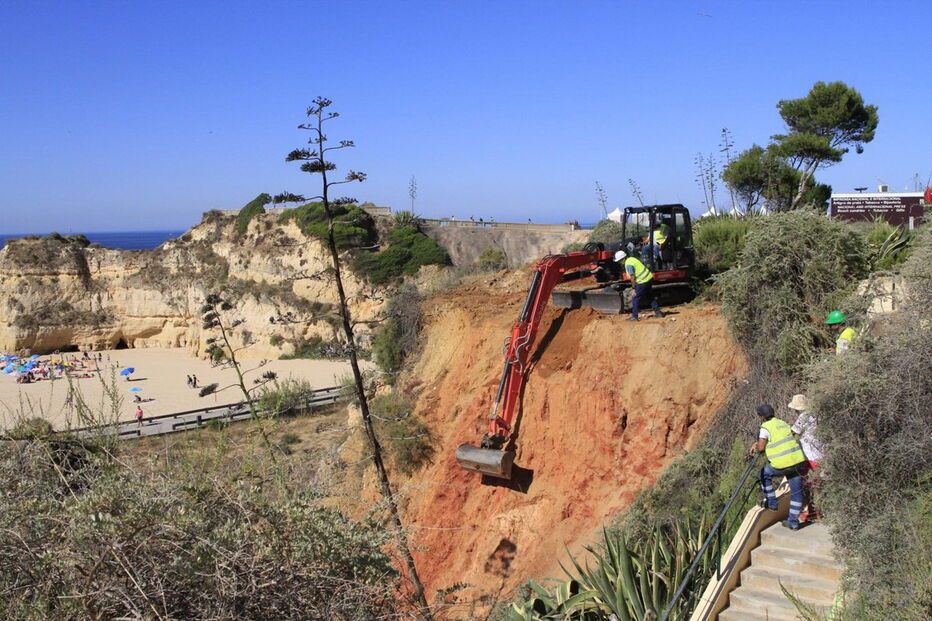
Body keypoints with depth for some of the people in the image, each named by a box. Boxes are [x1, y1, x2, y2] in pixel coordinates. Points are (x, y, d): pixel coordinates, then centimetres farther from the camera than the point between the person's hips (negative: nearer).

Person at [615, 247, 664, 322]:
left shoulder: (628, 264, -18)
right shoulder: (631, 259, 12)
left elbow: (632, 277, -20)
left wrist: (634, 288, -10)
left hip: (642, 282, -10)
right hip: (649, 278, 10)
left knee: (635, 299, -1)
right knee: (650, 297, 21)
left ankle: (634, 316, 1)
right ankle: (658, 312, 28)